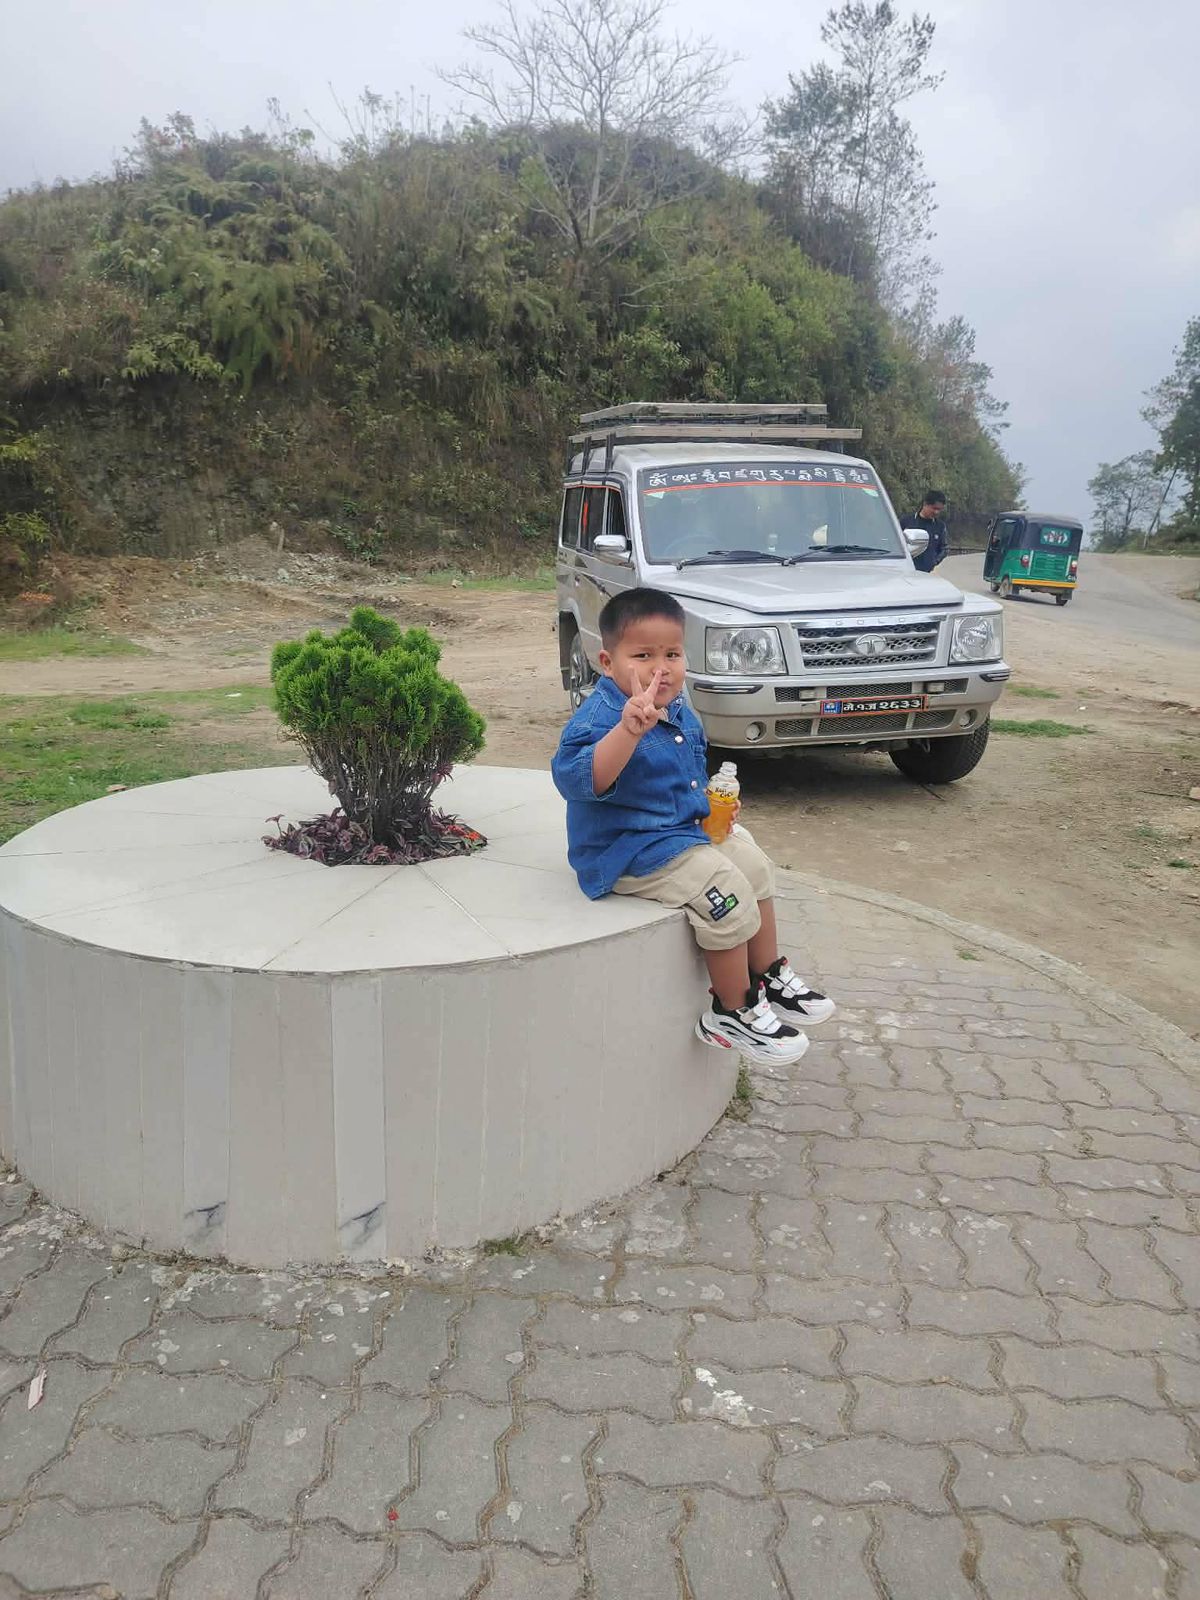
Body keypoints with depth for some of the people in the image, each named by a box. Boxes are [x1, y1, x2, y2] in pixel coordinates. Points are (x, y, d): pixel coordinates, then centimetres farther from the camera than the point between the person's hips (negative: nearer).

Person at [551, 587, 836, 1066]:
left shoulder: (679, 711, 4)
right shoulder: (599, 717, -25)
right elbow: (577, 778, -46)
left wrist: (714, 808, 4)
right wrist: (630, 729, -58)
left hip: (686, 829, 10)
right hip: (632, 850, -10)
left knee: (754, 865, 14)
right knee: (725, 890, -19)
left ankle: (769, 978, 32)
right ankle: (733, 1012, 1)